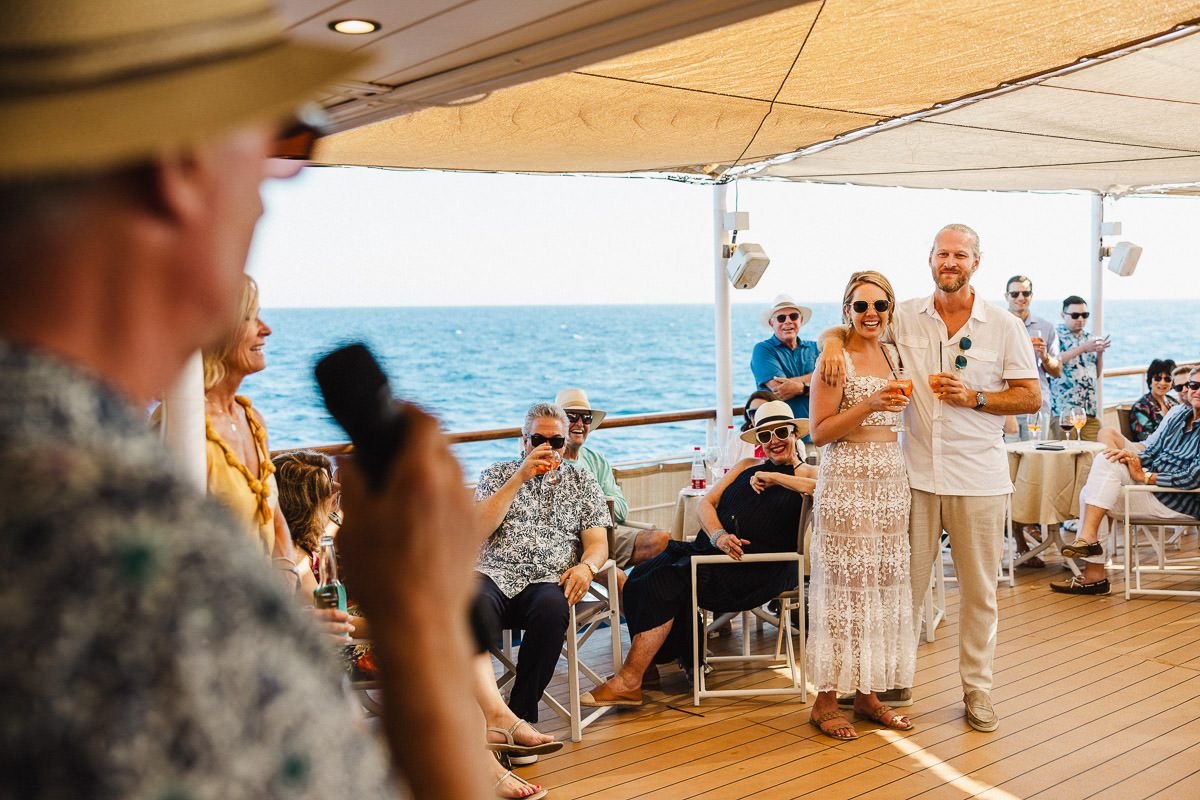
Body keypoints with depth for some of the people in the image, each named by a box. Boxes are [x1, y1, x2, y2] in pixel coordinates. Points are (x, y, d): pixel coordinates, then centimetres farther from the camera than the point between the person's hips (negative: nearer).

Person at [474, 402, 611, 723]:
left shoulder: (582, 480, 21)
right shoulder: (498, 473, 20)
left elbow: (597, 542, 13)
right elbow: (480, 527, 2)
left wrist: (586, 566, -12)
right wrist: (521, 476, -2)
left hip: (549, 579, 0)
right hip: (496, 574, 0)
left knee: (551, 608, -37)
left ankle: (521, 713, -27)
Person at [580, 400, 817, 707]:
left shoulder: (806, 473, 10)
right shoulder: (747, 466, 25)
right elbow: (706, 503, 14)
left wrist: (774, 477, -8)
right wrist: (718, 535, -7)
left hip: (759, 570, -7)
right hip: (712, 550, 7)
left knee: (667, 581, -24)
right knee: (643, 575, -17)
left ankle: (628, 681, -19)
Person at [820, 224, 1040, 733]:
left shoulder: (1004, 326, 0)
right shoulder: (906, 318, 3)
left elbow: (1031, 398, 1)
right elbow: (849, 327, 12)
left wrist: (972, 397, -14)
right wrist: (833, 342, -12)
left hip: (979, 476, -1)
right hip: (916, 472, 1)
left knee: (979, 587, 8)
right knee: (905, 580, 7)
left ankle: (977, 688, 23)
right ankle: (893, 681, 21)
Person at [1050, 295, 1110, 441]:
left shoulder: (1090, 338, 18)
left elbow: (1097, 374, 20)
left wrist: (1100, 352, 4)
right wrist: (1083, 348, -15)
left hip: (1090, 408, 6)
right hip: (1063, 407, -5)